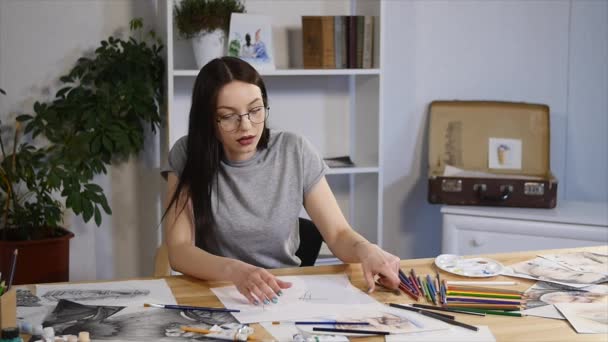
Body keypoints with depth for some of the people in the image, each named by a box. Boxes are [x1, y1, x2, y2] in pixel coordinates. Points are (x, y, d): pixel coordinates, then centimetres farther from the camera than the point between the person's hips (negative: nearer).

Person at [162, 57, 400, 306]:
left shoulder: (295, 152, -4)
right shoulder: (187, 156, -8)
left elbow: (338, 234, -3)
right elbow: (179, 251, -17)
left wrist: (365, 249, -26)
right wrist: (235, 271, -37)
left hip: (285, 292, 1)